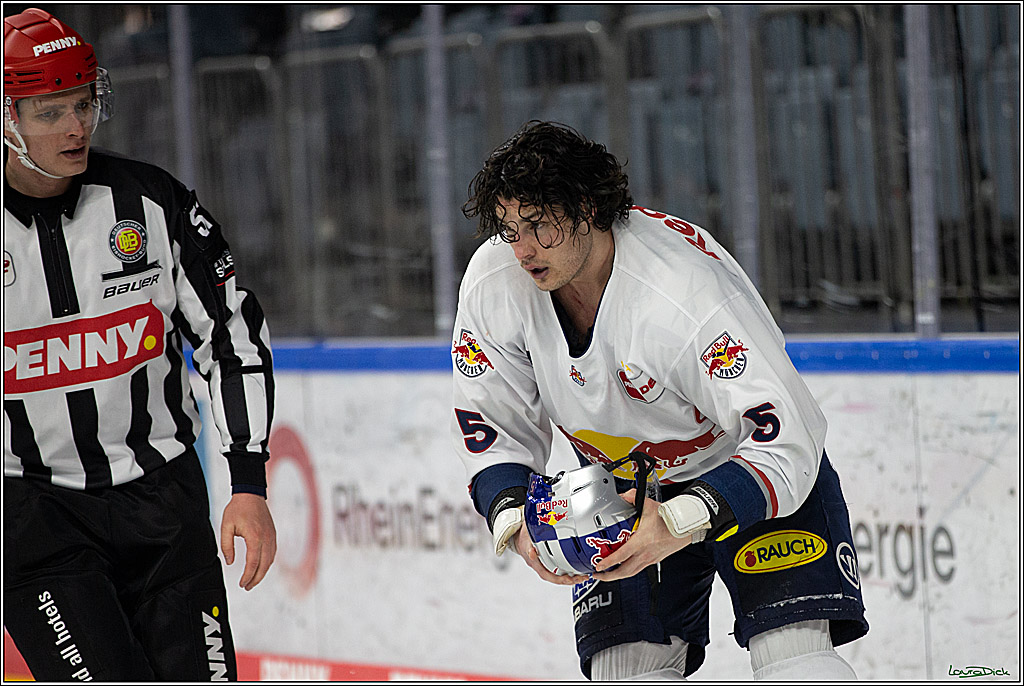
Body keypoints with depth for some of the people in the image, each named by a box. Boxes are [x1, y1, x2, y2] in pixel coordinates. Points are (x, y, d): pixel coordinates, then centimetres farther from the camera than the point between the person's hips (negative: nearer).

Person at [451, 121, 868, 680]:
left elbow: (787, 438, -36)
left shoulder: (686, 291, -35)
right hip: (619, 482, 5)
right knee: (625, 662, -8)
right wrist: (515, 520, -25)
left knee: (792, 648, -20)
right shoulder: (492, 284, -18)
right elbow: (488, 430, -6)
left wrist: (682, 523, -47)